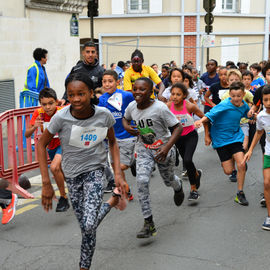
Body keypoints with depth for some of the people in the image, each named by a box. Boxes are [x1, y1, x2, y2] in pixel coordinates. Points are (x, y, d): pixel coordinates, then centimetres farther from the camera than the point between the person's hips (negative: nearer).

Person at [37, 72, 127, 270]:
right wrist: (46, 183, -10)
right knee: (86, 228, 5)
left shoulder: (104, 115, -15)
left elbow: (113, 142, 3)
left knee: (89, 226, -17)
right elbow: (42, 145, -7)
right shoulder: (61, 117, -19)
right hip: (72, 174, 2)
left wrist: (118, 174, -7)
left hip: (94, 171, -1)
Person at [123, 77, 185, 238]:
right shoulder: (132, 107, -7)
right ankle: (149, 224, -10)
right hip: (144, 149, 3)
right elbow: (126, 119, 17)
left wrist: (167, 147, -31)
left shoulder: (160, 107, -24)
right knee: (142, 181, -17)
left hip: (163, 149, -3)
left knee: (169, 180, 16)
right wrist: (127, 127, -7)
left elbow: (178, 127, -20)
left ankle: (178, 187, 59)